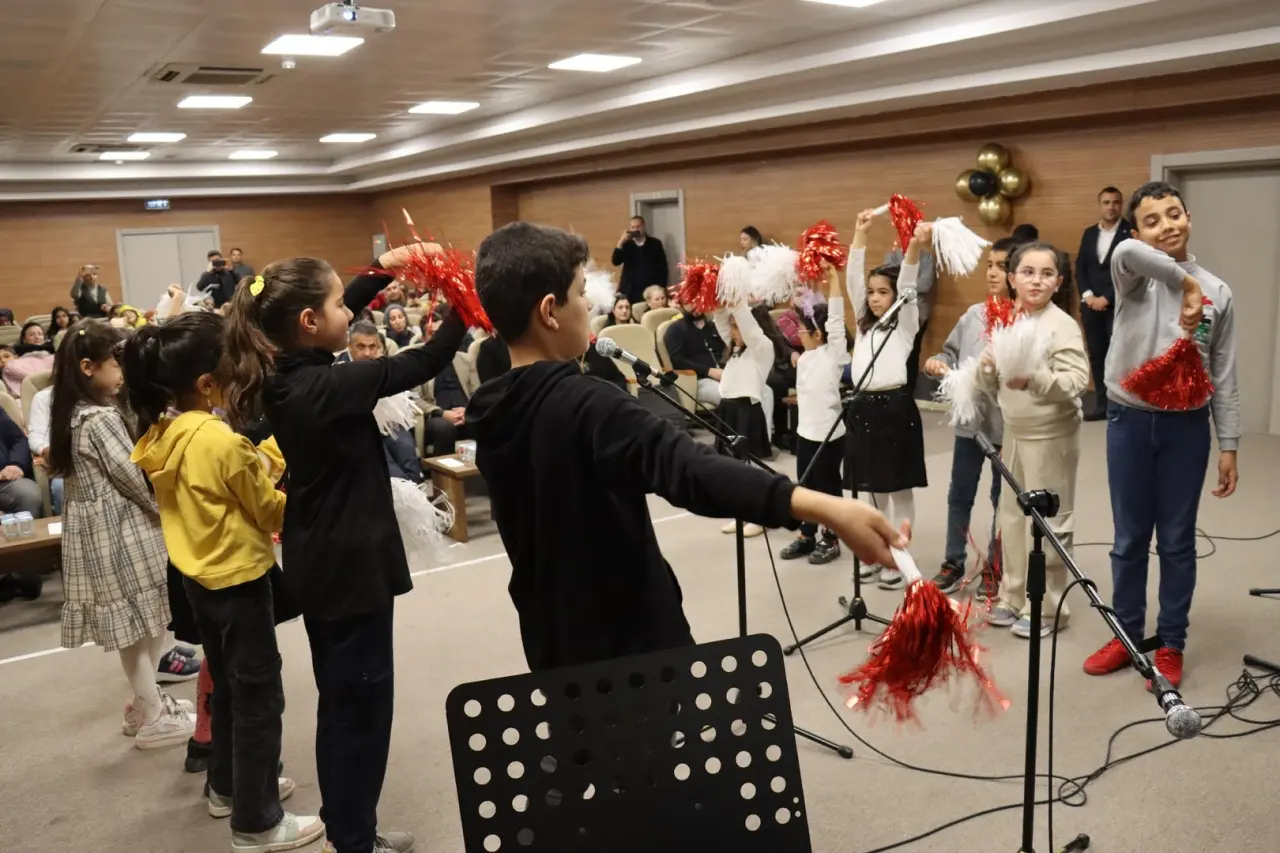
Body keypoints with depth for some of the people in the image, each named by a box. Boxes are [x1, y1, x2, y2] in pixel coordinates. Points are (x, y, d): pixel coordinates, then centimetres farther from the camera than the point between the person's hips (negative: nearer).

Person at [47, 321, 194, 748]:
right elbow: (135, 477, -20)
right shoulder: (101, 419, -20)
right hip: (120, 532, -9)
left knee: (139, 624, 18)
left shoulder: (76, 414, 9)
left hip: (107, 529, 9)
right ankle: (154, 719, 12)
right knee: (138, 623, 1)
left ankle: (145, 702, 30)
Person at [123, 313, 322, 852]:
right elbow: (271, 509, -14)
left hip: (198, 574, 9)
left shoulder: (160, 437, 0)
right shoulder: (222, 441, -26)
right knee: (258, 697, 4)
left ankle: (227, 787, 39)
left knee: (227, 686, 24)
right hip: (238, 576, -9)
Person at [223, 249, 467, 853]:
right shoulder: (326, 387, -25)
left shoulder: (283, 374, 0)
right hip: (350, 564, -9)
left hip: (321, 561, 10)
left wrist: (384, 270, 13)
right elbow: (422, 363, -22)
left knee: (340, 701, 20)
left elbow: (337, 312, 16)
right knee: (362, 705, 4)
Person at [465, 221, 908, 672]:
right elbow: (689, 469, -43)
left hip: (552, 645, 8)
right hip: (633, 644, -8)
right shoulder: (584, 406, -27)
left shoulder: (491, 416, -1)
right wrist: (826, 509, -54)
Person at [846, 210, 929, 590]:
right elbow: (852, 278, 5)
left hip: (895, 407, -5)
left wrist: (915, 246, -31)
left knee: (900, 488, 4)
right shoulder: (864, 322, 14)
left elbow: (907, 284, -15)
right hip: (863, 407, 5)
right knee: (873, 488, 14)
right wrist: (860, 234, -3)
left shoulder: (905, 324, 1)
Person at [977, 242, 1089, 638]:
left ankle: (1045, 608, 13)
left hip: (1051, 436, -7)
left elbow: (1077, 381, -25)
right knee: (1012, 517, 15)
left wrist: (1032, 378, -38)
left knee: (1047, 521, 2)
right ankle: (1013, 598, 28)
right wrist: (988, 366, -13)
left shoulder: (1062, 325, -14)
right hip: (1013, 433, 7)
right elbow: (990, 385, 8)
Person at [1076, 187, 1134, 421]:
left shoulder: (1131, 232, -4)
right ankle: (1102, 404, 13)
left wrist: (1106, 298, -14)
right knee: (1096, 356, 6)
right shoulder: (1089, 233, 14)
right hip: (1091, 305, 5)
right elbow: (1080, 267, 11)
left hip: (1119, 306, -5)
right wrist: (1088, 295, -4)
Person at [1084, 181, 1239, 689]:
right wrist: (1186, 280, -28)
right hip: (1130, 421, 0)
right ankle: (1127, 634, 25)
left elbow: (1224, 377, 3)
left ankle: (1170, 643, 23)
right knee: (1129, 538, 10)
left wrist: (1229, 446, 1)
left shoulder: (1218, 292, 2)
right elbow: (1126, 253, -30)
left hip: (1186, 426, 0)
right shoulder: (1135, 278, -2)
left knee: (1177, 541, 9)